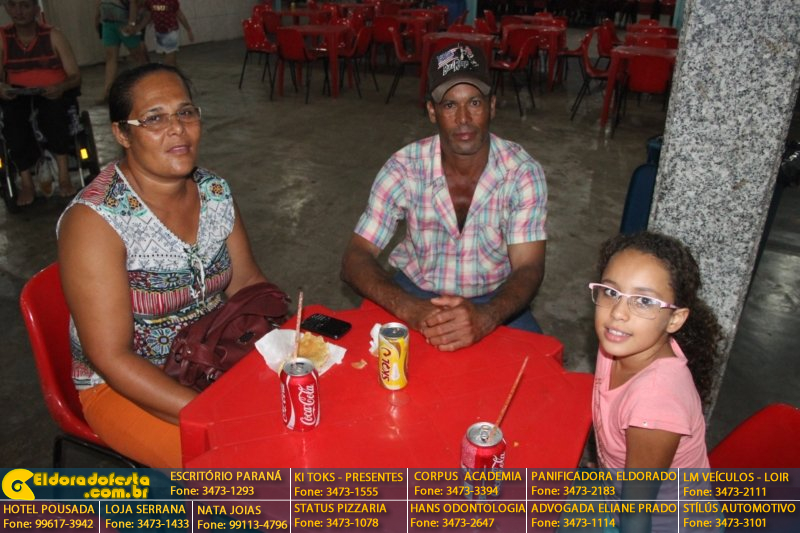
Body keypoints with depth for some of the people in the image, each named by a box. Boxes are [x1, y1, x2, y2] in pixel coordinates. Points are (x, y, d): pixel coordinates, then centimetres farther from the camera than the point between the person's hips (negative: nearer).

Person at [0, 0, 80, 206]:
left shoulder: (53, 36, -2)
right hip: (17, 95, 2)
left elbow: (75, 76, -6)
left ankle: (63, 172, -26)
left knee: (52, 110, -36)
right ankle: (26, 180, -25)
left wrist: (61, 87, -29)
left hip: (53, 93, -2)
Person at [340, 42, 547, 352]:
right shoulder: (404, 168, -15)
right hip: (415, 292, 0)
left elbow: (528, 269, -19)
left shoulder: (523, 173, -15)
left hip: (494, 301, 1)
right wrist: (410, 308, -37)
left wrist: (484, 317, -42)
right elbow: (355, 258, -18)